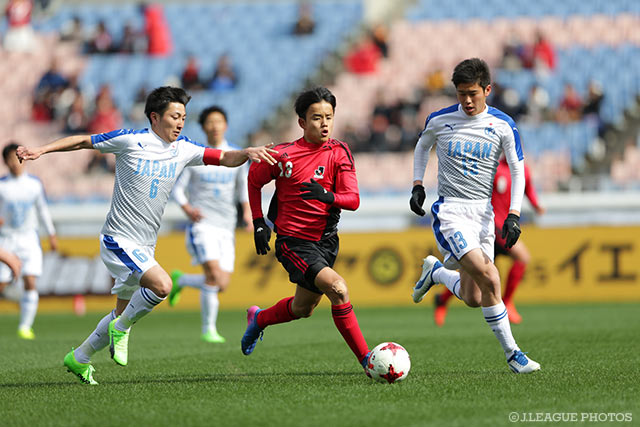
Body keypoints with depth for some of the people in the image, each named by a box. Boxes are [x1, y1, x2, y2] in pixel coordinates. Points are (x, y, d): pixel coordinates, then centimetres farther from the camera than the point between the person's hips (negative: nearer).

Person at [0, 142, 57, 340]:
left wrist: (52, 234, 19)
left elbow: (42, 209, 17)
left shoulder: (35, 183, 4)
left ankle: (25, 327, -6)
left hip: (29, 239, 2)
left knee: (30, 283, -13)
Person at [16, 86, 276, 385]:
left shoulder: (184, 150, 4)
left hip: (145, 247, 7)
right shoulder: (130, 140, -10)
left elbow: (225, 158, 4)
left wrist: (247, 153, -17)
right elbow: (84, 141, -1)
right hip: (119, 240, -7)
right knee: (162, 285, -27)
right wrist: (41, 150, -9)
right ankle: (121, 328, -3)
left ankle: (79, 359, 31)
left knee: (124, 312, 14)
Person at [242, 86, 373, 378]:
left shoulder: (339, 153, -3)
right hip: (293, 242, -5)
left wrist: (327, 196, -30)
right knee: (337, 288, -26)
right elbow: (254, 179, 8)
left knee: (303, 309, 21)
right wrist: (259, 223, 5)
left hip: (325, 241, 5)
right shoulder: (284, 155, -10)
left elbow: (353, 200, -9)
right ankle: (366, 360, -22)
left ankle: (259, 319, 52)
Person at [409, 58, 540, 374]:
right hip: (450, 211, -3)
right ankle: (511, 353, -11)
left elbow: (518, 170, 3)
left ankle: (436, 272, 33)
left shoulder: (502, 125, -2)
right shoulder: (439, 120, -2)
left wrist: (513, 215, -8)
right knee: (490, 279, -22)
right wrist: (417, 185, 9)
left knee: (473, 299, 1)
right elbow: (422, 146, 19)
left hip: (483, 212, 3)